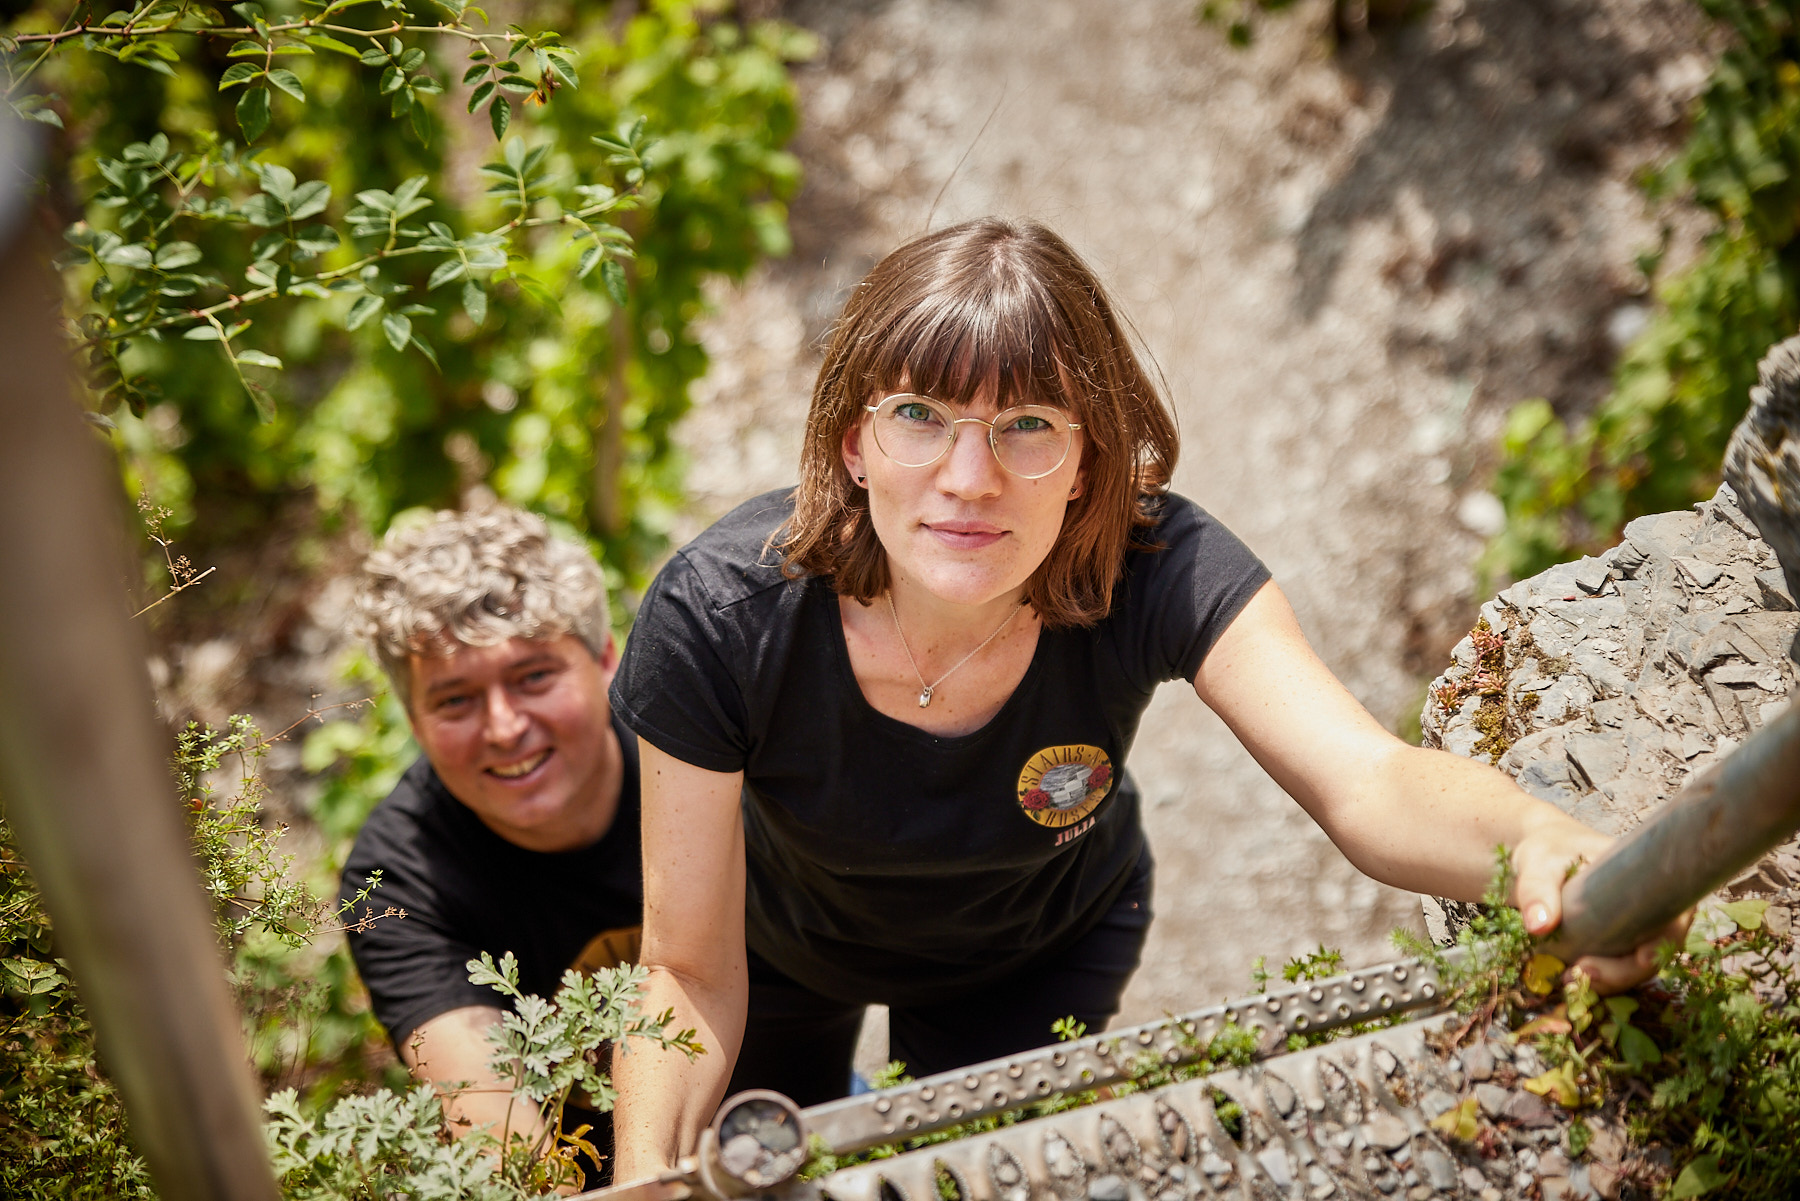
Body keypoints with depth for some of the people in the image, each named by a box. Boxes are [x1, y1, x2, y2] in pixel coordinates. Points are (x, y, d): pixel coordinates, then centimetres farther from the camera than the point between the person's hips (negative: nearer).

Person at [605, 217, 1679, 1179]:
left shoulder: (1160, 572, -36)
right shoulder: (720, 620, -37)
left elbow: (1367, 783, -49)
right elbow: (691, 977, -28)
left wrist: (1546, 846, -70)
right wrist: (645, 1176, -43)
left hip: (1044, 950, 0)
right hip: (787, 948, 1)